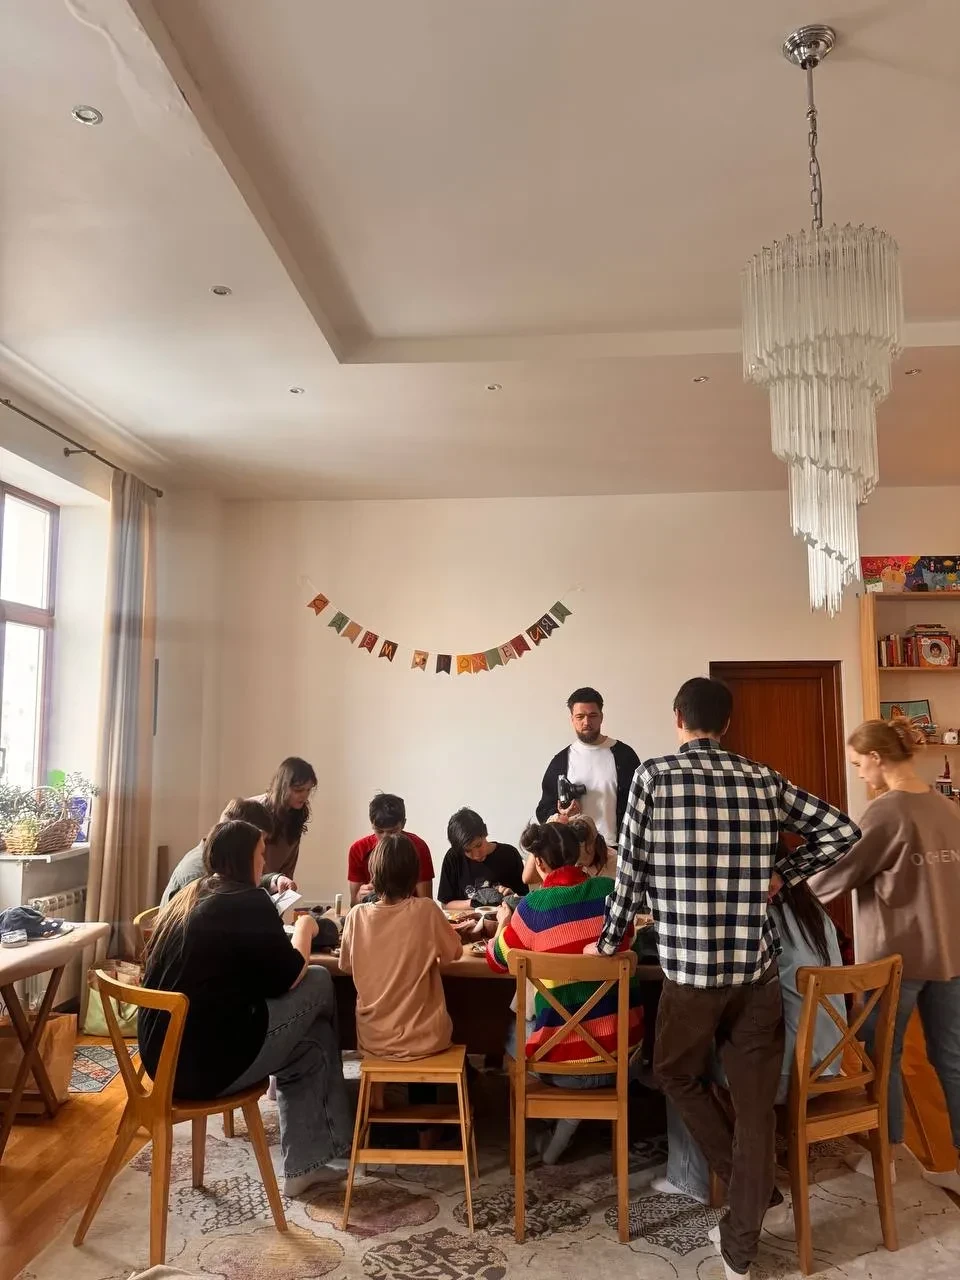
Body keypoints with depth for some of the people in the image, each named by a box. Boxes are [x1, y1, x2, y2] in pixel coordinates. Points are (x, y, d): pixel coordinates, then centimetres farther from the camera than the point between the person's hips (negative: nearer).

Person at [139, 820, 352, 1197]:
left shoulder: (185, 898, 11)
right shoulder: (247, 902, -14)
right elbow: (287, 978, -6)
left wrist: (286, 933, 21)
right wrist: (304, 929, 10)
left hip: (162, 1058, 9)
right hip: (209, 1063, -9)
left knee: (307, 1043, 21)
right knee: (319, 984, 6)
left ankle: (305, 1165, 28)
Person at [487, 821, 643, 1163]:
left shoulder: (532, 906, -14)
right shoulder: (611, 889, -5)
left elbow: (496, 961, 4)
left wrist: (502, 923, 23)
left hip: (564, 1058, -1)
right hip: (623, 1047, 2)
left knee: (510, 1029, 27)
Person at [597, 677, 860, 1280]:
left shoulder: (654, 776, -6)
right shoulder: (764, 779, 3)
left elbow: (631, 870, -4)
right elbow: (842, 830, 5)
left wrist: (609, 943, 9)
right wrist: (779, 874, 11)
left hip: (689, 964, -3)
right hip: (758, 965, 3)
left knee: (679, 1076, 24)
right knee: (756, 1101, 14)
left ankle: (748, 1182, 27)